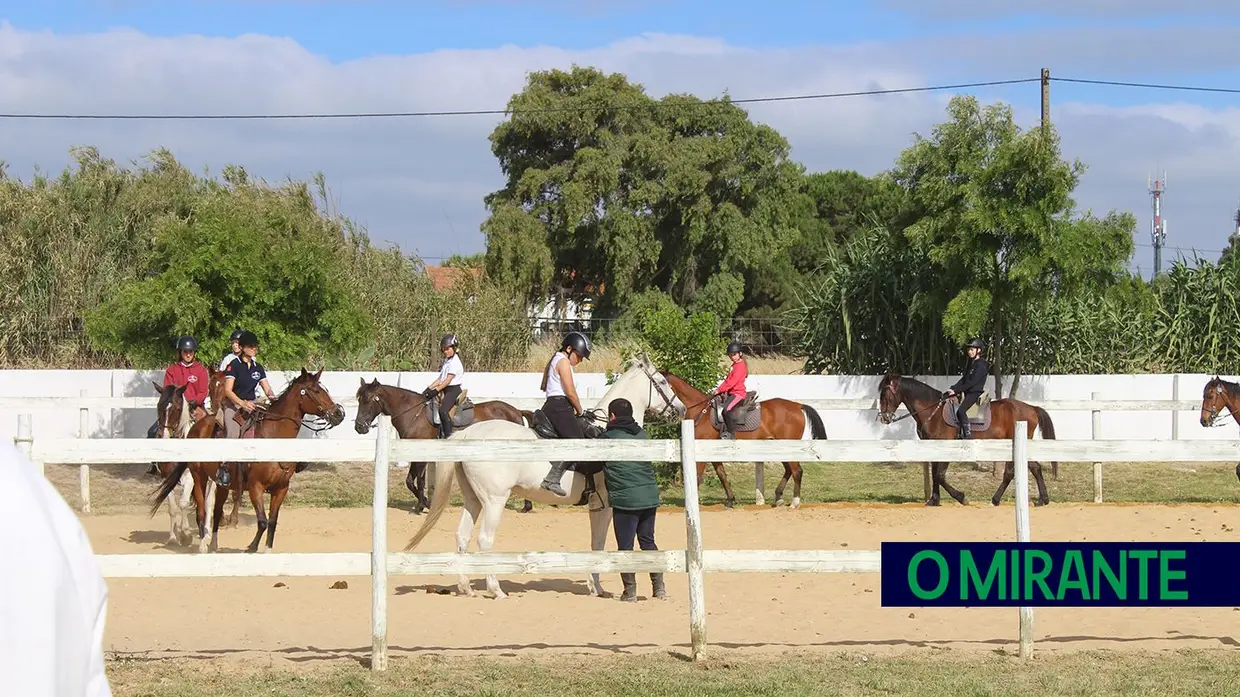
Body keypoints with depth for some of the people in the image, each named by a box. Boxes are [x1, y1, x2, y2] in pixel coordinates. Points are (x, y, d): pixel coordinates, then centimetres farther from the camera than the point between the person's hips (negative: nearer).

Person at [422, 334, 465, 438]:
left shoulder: (455, 362, -12)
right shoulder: (446, 361, 17)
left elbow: (447, 381, -19)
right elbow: (440, 379, 18)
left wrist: (435, 390, -21)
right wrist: (429, 389, 7)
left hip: (453, 390, -10)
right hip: (444, 390, 10)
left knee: (443, 410, -29)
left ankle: (448, 434, -26)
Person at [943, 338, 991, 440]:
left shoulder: (981, 365, -12)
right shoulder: (970, 363, 17)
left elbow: (972, 382, -18)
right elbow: (963, 379, 16)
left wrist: (956, 390, -18)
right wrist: (953, 388, 1)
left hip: (975, 393, -10)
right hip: (967, 393, 10)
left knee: (961, 411, -29)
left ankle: (968, 436, -26)